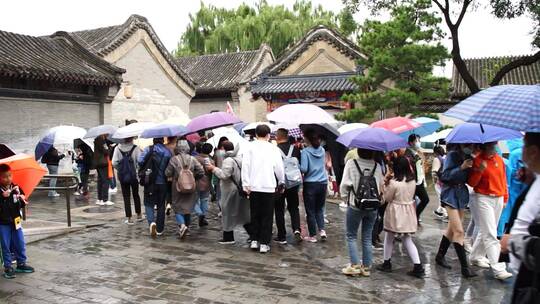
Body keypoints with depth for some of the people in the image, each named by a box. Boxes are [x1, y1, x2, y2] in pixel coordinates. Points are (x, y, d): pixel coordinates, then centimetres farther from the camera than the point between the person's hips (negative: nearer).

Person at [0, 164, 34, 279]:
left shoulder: (16, 188, 0)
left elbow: (22, 204, 6)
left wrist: (22, 199, -14)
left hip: (15, 220, 4)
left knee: (20, 244, 11)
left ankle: (21, 264, 24)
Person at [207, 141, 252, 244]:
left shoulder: (228, 160, -18)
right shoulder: (239, 158, 8)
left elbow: (224, 175, -24)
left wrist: (213, 168, -14)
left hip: (231, 190, -8)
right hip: (241, 189, 8)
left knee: (228, 213, 3)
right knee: (243, 213, 16)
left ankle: (228, 237, 10)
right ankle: (252, 233, 15)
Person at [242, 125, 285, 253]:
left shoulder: (250, 147, 1)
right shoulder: (273, 148, 1)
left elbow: (245, 166, -5)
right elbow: (279, 167, 0)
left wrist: (246, 185, -2)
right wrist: (281, 182, 16)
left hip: (254, 186, 1)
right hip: (269, 186, -1)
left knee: (255, 215, 14)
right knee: (267, 216, 6)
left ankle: (254, 240, 17)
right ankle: (264, 244, 5)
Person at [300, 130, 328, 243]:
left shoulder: (305, 151, -12)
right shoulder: (322, 150, 4)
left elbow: (304, 169, -18)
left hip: (310, 184, -5)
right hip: (323, 183, 5)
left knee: (310, 211, 6)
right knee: (319, 209, 18)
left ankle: (312, 235, 11)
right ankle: (322, 230, 2)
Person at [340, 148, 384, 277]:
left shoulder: (351, 163, -11)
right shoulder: (377, 166, -2)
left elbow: (345, 185, -11)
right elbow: (381, 185, 2)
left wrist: (346, 197, 5)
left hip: (355, 206, -3)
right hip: (373, 207, 3)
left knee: (351, 236, 11)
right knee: (367, 237, 13)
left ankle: (355, 265, 5)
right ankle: (366, 267, 18)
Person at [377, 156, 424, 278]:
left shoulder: (394, 182, -20)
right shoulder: (412, 181, -2)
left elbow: (387, 198, -11)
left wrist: (387, 184, -2)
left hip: (395, 213, -5)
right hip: (408, 213, 5)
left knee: (389, 238, 14)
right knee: (408, 240, 12)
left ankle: (387, 263, 25)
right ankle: (418, 266, 4)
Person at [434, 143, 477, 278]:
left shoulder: (470, 158, 8)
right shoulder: (452, 155, -9)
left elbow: (470, 179, 9)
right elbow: (445, 176, -14)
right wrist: (461, 167, -22)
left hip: (462, 193, 7)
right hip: (451, 194, -7)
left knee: (452, 228, 14)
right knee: (459, 231, -10)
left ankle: (440, 256, 29)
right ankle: (464, 267, -8)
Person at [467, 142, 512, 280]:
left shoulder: (499, 159, 9)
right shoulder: (478, 160, -7)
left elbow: (503, 179, 16)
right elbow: (471, 183, -10)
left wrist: (505, 198, 15)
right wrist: (479, 170, -26)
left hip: (498, 199, 6)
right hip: (484, 199, -6)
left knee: (486, 231, 14)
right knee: (490, 235, -7)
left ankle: (476, 257, 31)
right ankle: (497, 269, -7)